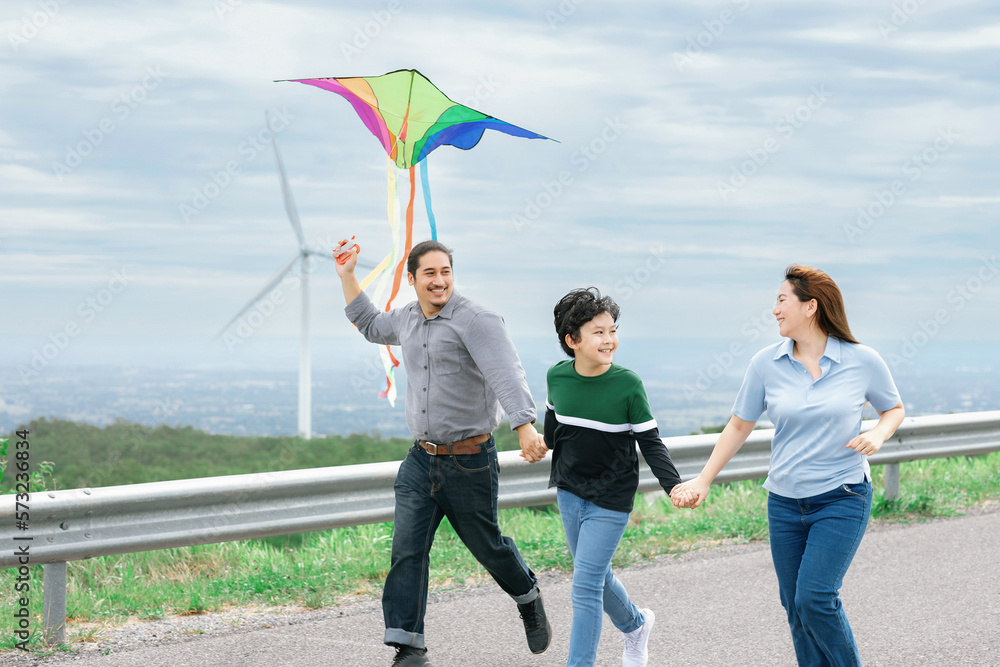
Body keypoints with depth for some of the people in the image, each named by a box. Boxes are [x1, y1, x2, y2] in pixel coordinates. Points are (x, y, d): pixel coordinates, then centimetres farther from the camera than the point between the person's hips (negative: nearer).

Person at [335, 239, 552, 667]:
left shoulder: (476, 320, -15)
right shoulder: (408, 319, 8)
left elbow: (507, 376, -28)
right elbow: (371, 326, 32)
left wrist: (525, 428, -44)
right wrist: (347, 276, 25)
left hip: (470, 460, -6)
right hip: (421, 459, 6)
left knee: (487, 544, 10)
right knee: (406, 550, -5)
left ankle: (528, 598, 41)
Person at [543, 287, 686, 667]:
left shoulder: (628, 385, -17)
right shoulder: (557, 377, -7)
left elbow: (650, 443, -12)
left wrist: (674, 485, -24)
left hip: (610, 500, -5)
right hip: (569, 493, 5)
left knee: (586, 586, -8)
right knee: (596, 575, 19)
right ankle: (635, 625, 47)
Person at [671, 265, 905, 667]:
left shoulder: (863, 362, -7)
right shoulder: (766, 364, -1)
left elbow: (894, 409, 10)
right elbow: (739, 426, 8)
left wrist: (878, 434, -11)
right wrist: (703, 482, 6)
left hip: (842, 498, -4)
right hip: (785, 502, 4)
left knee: (815, 598, -14)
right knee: (795, 605, 6)